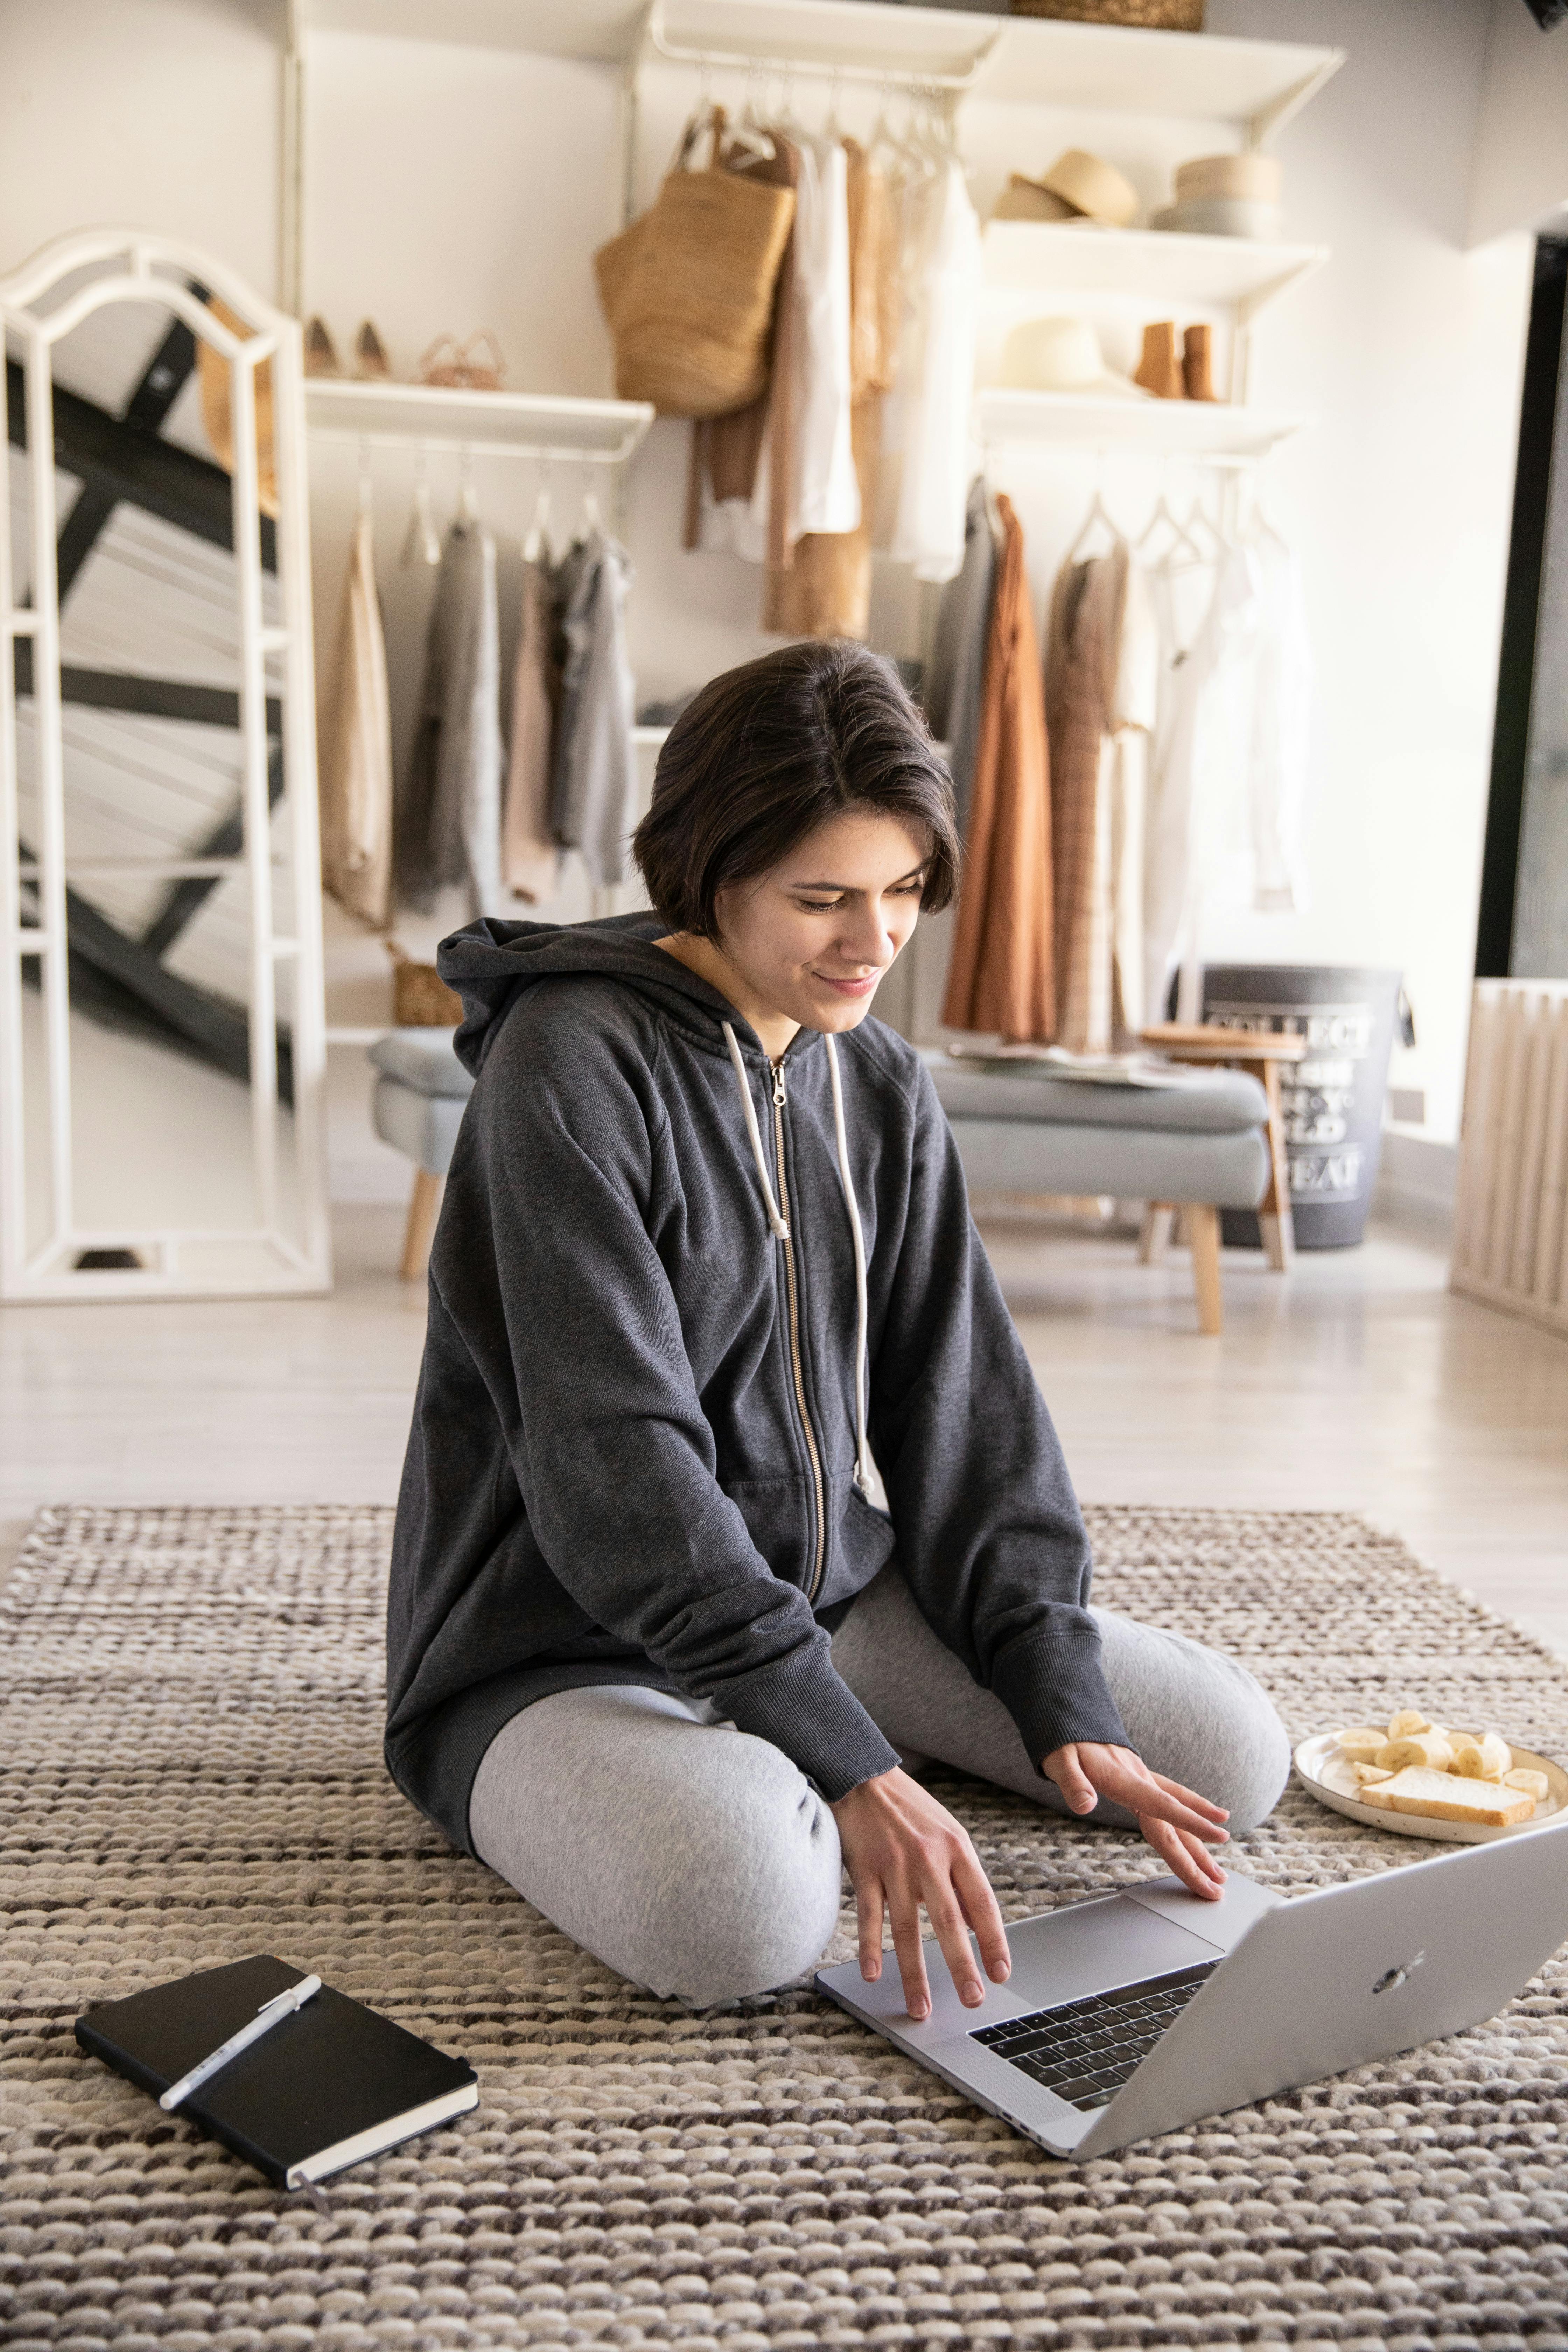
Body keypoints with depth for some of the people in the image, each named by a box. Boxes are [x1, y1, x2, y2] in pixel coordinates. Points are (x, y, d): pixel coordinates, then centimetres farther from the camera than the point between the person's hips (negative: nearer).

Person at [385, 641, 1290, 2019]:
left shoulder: (884, 1089, 4)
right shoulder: (574, 1063, -18)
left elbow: (968, 1400, 1)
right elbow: (616, 1458, -25)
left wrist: (1061, 1703, -10)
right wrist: (852, 1768, -28)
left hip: (839, 1593, 7)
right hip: (562, 1647, -6)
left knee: (1231, 1753, 1)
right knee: (744, 1903, -37)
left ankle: (766, 1758, 13)